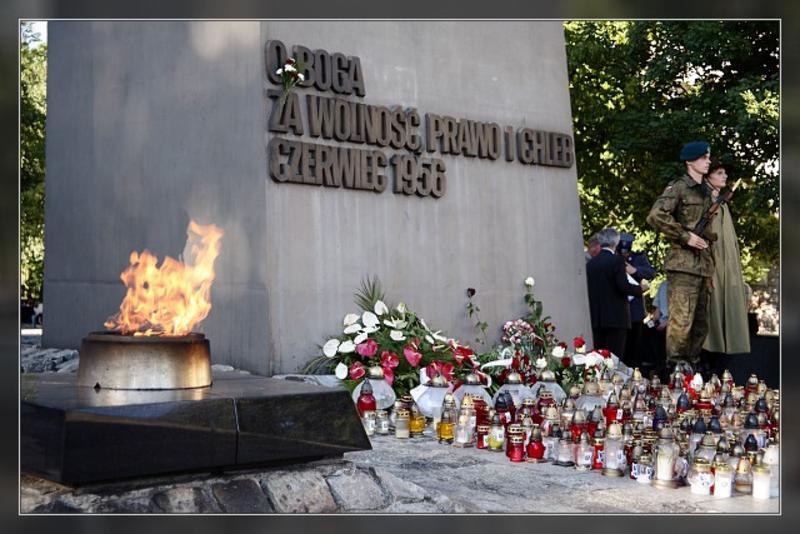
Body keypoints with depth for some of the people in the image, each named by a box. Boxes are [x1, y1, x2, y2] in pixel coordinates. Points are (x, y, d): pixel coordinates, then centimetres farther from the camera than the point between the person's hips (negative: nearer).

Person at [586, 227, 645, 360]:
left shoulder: (590, 263, 8)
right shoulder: (617, 260, -9)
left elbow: (588, 288, 10)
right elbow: (624, 286, -15)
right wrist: (640, 289, 0)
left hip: (596, 317, 6)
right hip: (616, 317, -5)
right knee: (615, 356, -4)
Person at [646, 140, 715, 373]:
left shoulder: (705, 192, 21)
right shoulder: (678, 187, -5)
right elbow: (655, 216, -21)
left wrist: (710, 270, 23)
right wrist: (686, 236, -15)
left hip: (701, 265, 9)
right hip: (683, 264, -9)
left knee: (700, 324, 11)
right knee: (681, 321, -12)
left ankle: (692, 366, 20)